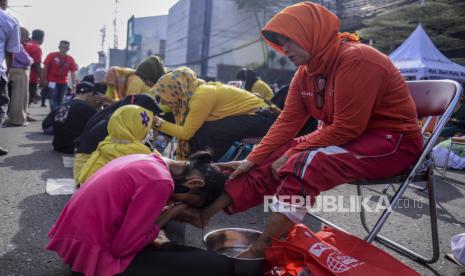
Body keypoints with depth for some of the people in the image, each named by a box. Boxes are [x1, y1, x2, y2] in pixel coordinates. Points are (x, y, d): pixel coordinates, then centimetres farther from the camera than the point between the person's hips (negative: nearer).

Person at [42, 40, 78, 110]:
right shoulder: (52, 55, -6)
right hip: (52, 81, -3)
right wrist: (44, 80, -8)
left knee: (60, 99, 9)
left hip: (63, 82, 3)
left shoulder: (70, 59, 1)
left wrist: (74, 84, -5)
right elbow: (45, 68, -4)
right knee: (53, 98, -13)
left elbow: (73, 73, 2)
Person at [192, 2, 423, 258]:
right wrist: (252, 160, -6)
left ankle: (258, 251, -22)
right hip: (349, 136, 8)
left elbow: (346, 129, -25)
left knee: (306, 165, -30)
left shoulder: (355, 60, -23)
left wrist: (292, 154, -20)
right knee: (272, 161, -7)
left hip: (393, 141, -8)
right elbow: (287, 122, 1)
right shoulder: (306, 71, 2)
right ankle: (207, 210, -7)